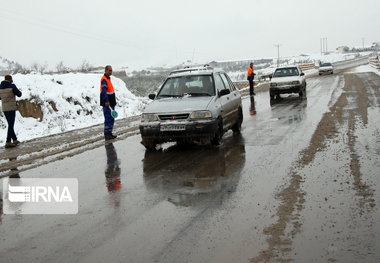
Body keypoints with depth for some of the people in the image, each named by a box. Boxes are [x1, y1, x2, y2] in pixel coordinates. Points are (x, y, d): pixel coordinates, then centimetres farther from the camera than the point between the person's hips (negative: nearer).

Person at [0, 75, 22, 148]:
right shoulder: (12, 86, -10)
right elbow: (19, 94, -4)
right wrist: (15, 91, 14)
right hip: (11, 108, -6)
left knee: (10, 125, 17)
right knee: (11, 125, -5)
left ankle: (15, 140, 25)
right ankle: (8, 142, -9)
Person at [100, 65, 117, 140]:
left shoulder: (108, 78, 18)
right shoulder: (104, 79, -14)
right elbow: (103, 91, -25)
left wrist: (113, 100, 24)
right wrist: (106, 101, -32)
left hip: (111, 103, 10)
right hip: (107, 104, -10)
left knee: (111, 119, 14)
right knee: (108, 119, -8)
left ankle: (109, 133, 21)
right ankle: (107, 134, -4)